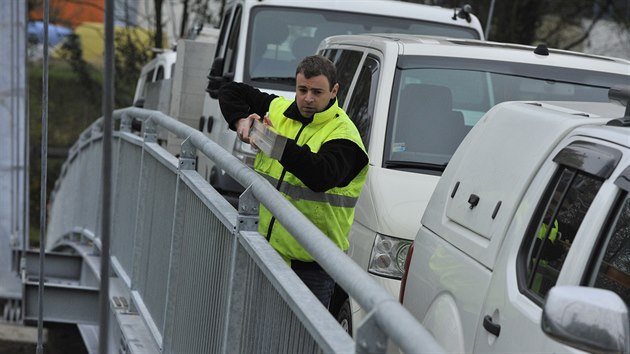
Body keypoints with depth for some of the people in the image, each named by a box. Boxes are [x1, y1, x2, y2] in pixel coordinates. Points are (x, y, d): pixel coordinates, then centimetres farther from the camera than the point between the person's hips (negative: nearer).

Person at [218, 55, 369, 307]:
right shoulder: (278, 109, 9)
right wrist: (240, 120, 0)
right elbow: (231, 92, 21)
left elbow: (322, 176, -29)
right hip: (263, 248, 6)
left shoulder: (343, 134, -10)